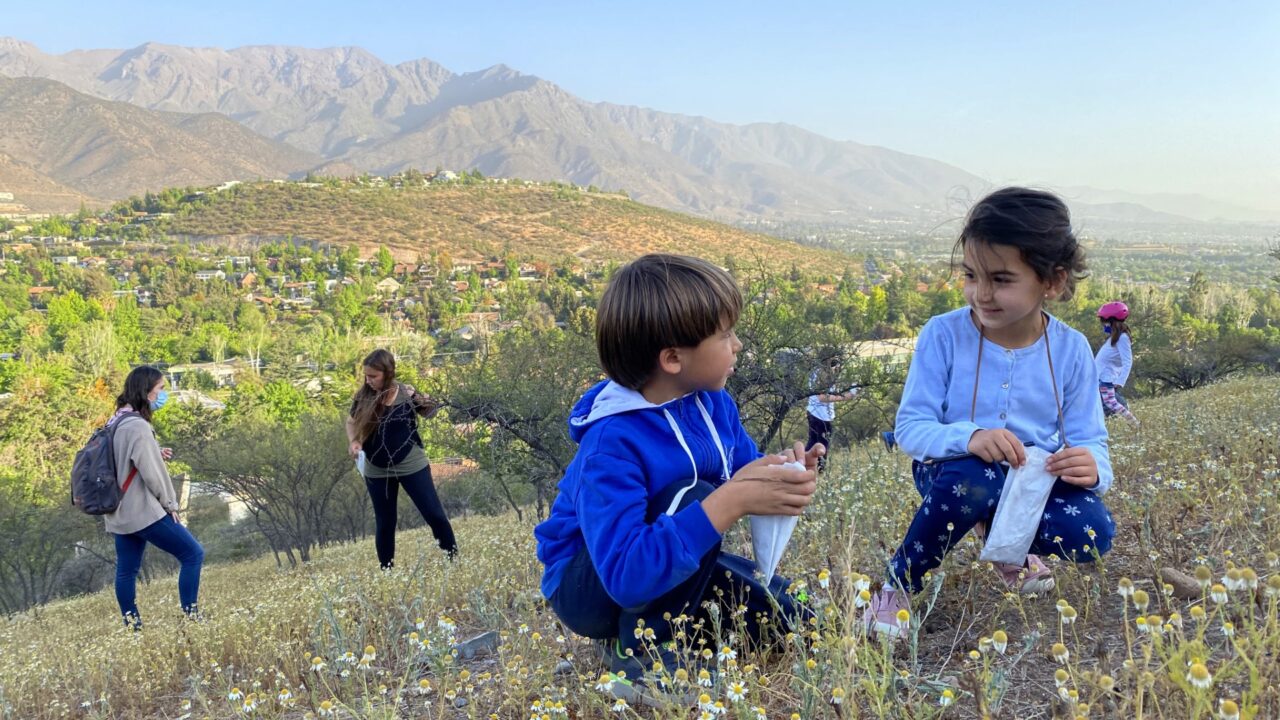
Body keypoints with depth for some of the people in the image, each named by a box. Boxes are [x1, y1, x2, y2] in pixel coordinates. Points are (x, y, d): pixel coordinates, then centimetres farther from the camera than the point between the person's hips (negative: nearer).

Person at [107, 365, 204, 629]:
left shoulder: (115, 422, 9)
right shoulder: (138, 426, -19)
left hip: (120, 513, 10)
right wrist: (170, 504, -7)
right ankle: (189, 615, -1)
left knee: (126, 570, 13)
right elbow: (151, 473, -19)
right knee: (193, 554, -2)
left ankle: (131, 625, 20)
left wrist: (156, 454, 5)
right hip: (143, 511, -10)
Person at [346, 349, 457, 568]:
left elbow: (429, 413, 6)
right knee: (384, 524, 12)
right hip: (377, 471, 2)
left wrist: (430, 404, -15)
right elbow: (351, 422, 10)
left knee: (435, 515, -1)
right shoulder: (363, 397, -8)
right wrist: (353, 441, -8)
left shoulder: (407, 394, -12)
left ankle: (454, 559, 16)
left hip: (411, 465, -2)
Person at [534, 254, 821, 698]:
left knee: (795, 624, 2)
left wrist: (782, 474, -25)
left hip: (667, 564, 7)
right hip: (591, 585, -7)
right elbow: (629, 575, -41)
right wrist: (730, 501, -46)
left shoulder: (711, 403, -10)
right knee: (694, 495, -32)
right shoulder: (612, 445, -33)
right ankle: (640, 649, -18)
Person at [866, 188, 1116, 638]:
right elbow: (910, 428, -17)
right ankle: (897, 587, -11)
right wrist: (968, 436, -38)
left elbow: (1090, 440, -5)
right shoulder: (943, 335, -16)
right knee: (971, 482, -38)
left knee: (1090, 535, -25)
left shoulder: (1071, 350, -9)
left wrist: (1092, 466, -31)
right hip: (956, 468, -2)